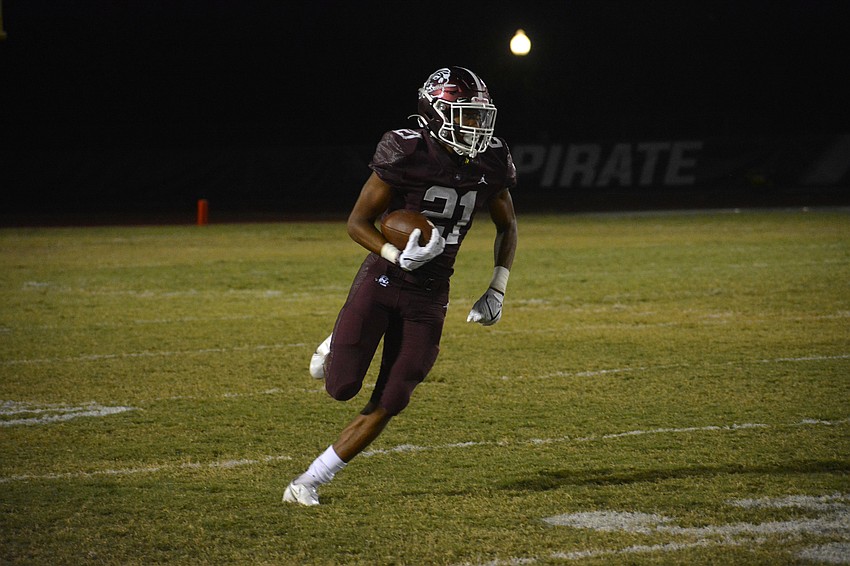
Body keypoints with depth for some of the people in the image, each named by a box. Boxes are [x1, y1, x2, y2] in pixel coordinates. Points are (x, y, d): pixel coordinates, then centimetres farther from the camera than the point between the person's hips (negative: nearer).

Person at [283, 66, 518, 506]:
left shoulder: (490, 164, -1)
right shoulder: (406, 154, -16)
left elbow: (507, 226, 15)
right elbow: (357, 222, -11)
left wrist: (497, 290, 4)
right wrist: (399, 257, -27)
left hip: (430, 296, 4)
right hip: (382, 279, -4)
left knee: (387, 404, 0)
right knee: (342, 387, -6)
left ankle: (310, 480, 11)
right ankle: (337, 346, 30)